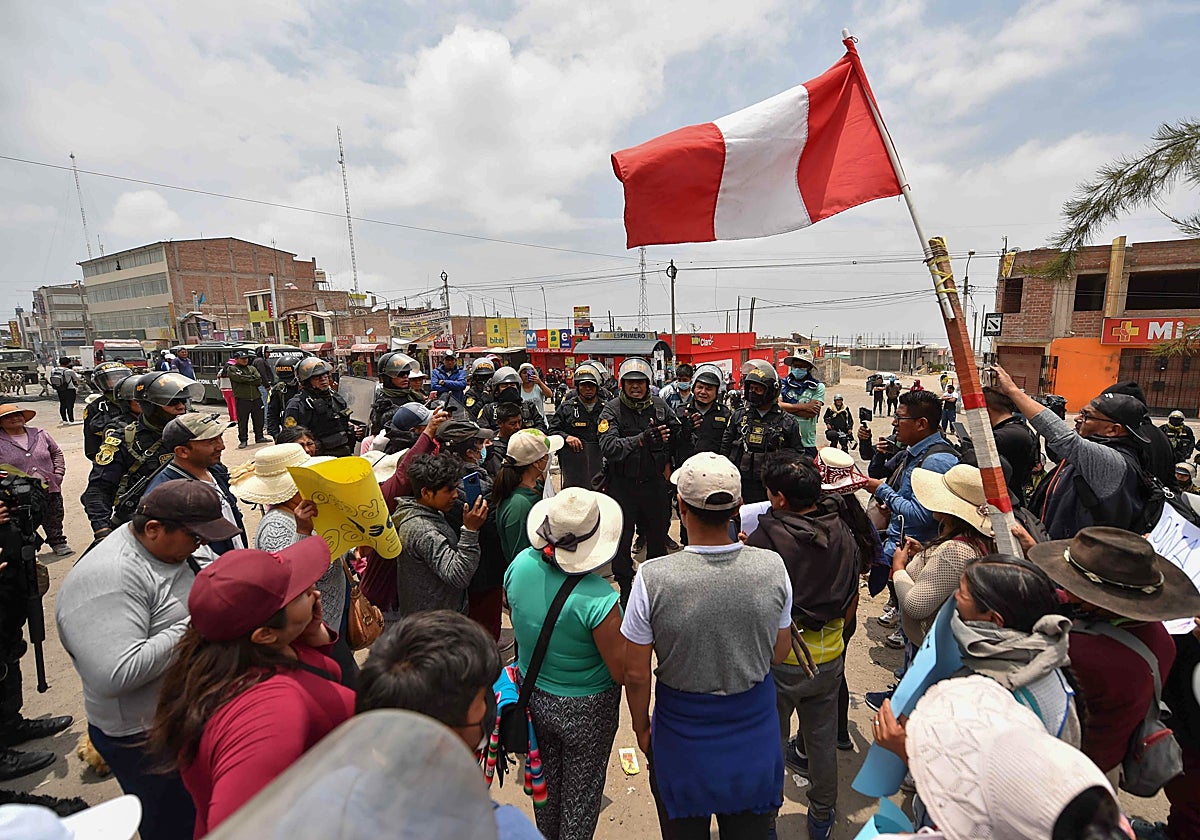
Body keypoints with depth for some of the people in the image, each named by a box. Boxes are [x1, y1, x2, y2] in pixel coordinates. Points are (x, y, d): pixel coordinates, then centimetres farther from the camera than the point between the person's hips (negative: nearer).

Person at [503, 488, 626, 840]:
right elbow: (621, 672, -24)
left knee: (547, 779, 31)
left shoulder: (520, 564, -19)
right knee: (582, 789, 23)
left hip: (533, 695, 5)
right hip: (585, 709, -5)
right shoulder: (598, 598, -35)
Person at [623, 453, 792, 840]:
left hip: (683, 742, -2)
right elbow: (780, 652, -3)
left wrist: (641, 726, 2)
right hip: (754, 739, 2)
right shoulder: (772, 566, -19)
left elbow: (636, 673, -15)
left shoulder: (652, 578, -27)